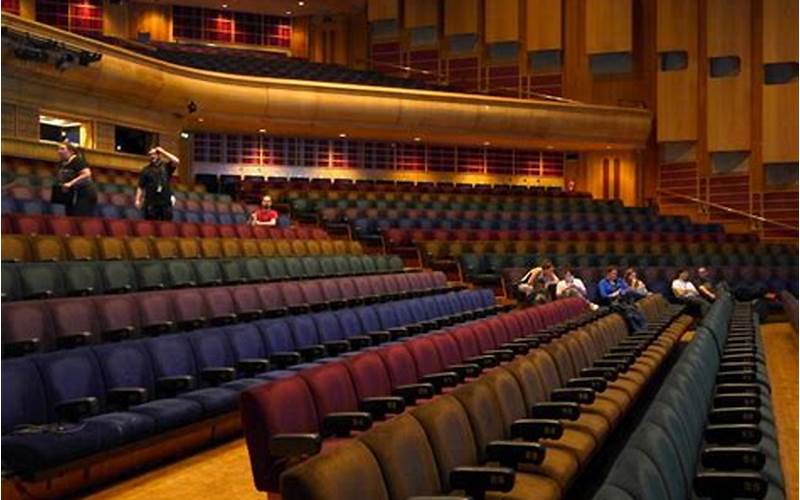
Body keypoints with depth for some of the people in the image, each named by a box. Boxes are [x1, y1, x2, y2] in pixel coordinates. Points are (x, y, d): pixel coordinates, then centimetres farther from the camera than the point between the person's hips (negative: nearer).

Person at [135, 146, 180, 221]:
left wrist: (163, 151, -6)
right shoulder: (146, 170, 8)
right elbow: (140, 187, 6)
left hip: (166, 201, 0)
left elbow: (176, 161, -11)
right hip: (151, 202, 0)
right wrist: (137, 200, -6)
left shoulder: (166, 166, 9)